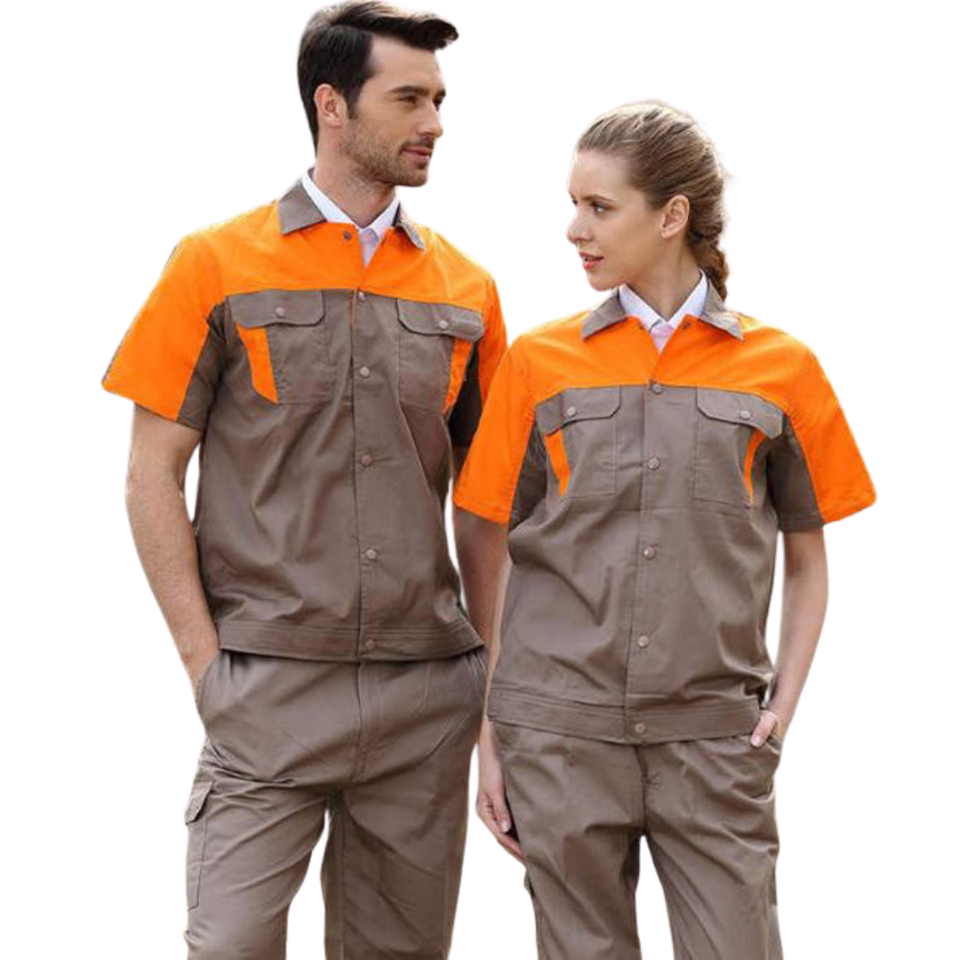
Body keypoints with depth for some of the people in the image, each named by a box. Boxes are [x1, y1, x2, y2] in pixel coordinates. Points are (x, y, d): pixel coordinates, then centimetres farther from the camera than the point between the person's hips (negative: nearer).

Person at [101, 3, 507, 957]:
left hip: (428, 694, 4)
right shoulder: (219, 264, 0)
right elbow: (152, 478, 0)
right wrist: (207, 659, -6)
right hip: (269, 694, -3)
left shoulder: (464, 287, 9)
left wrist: (489, 665, 7)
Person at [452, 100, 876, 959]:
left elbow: (807, 558, 11)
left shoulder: (781, 367, 3)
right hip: (562, 736, 1)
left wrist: (784, 702, -1)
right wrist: (490, 740, 3)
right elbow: (494, 562, 6)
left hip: (715, 738, 0)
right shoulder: (539, 362, 4)